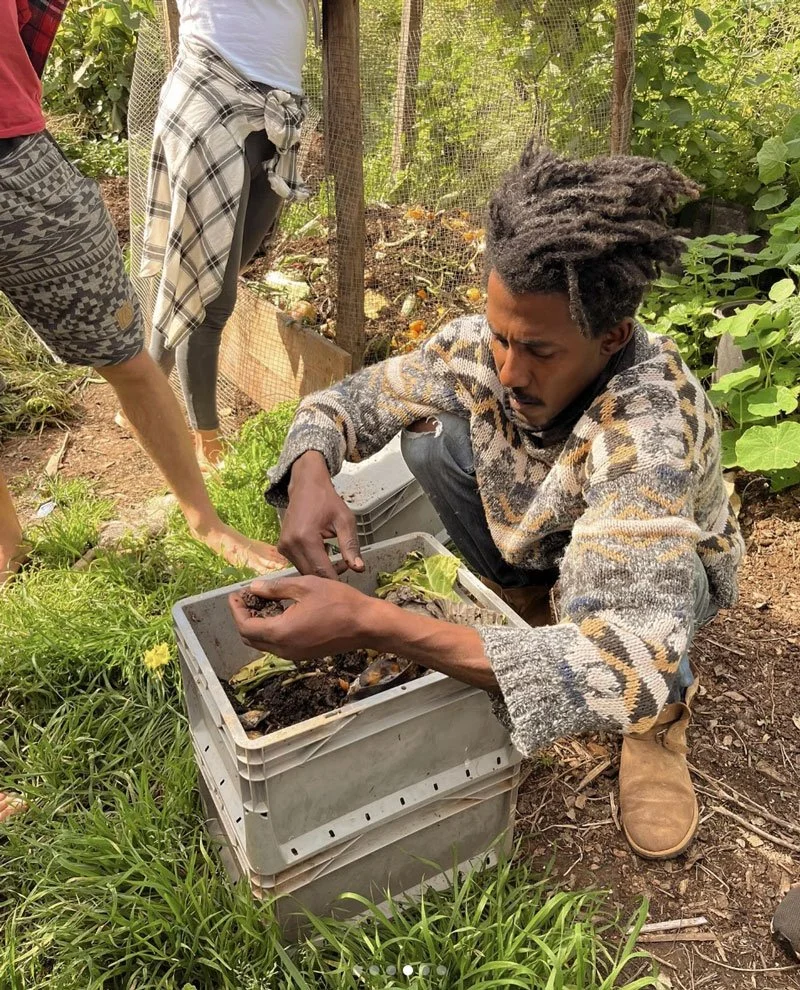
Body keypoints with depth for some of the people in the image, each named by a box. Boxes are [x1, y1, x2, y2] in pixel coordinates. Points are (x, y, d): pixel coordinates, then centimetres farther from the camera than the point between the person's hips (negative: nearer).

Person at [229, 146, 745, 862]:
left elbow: (632, 663, -53)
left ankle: (665, 708, -4)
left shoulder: (649, 420, -42)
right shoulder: (479, 347, -26)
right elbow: (344, 403, -14)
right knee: (432, 439, -19)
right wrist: (310, 479, -39)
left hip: (660, 569, -4)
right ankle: (523, 611, 2)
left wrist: (369, 625, -59)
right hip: (532, 538, 5)